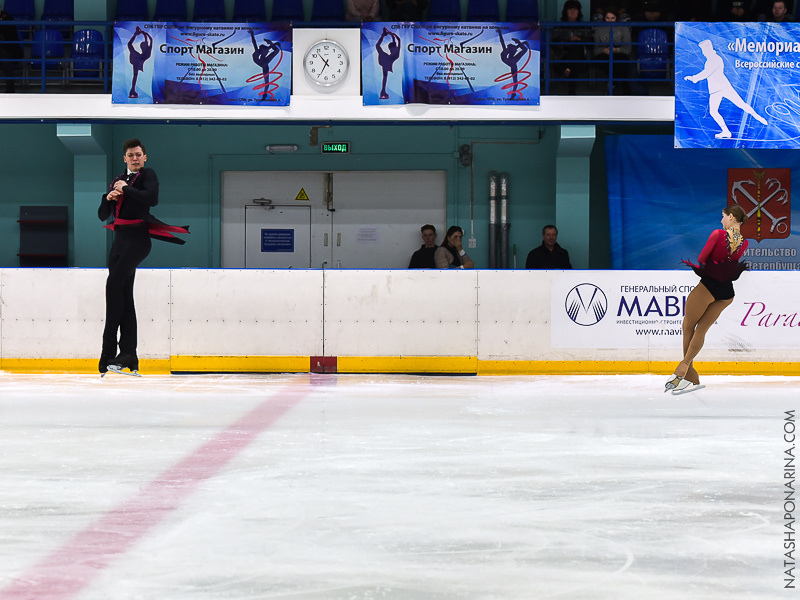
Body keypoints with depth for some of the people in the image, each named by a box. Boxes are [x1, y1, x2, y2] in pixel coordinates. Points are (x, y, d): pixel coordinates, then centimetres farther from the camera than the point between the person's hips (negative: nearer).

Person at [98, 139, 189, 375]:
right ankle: (129, 355, 3)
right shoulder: (118, 180, 21)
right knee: (124, 295, 3)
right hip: (120, 239, 8)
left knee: (114, 283, -21)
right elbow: (103, 215, 19)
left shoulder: (148, 175, 3)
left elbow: (152, 198, -18)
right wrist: (109, 197, 0)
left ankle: (109, 352, -20)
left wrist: (126, 188, -9)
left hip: (138, 238, -7)